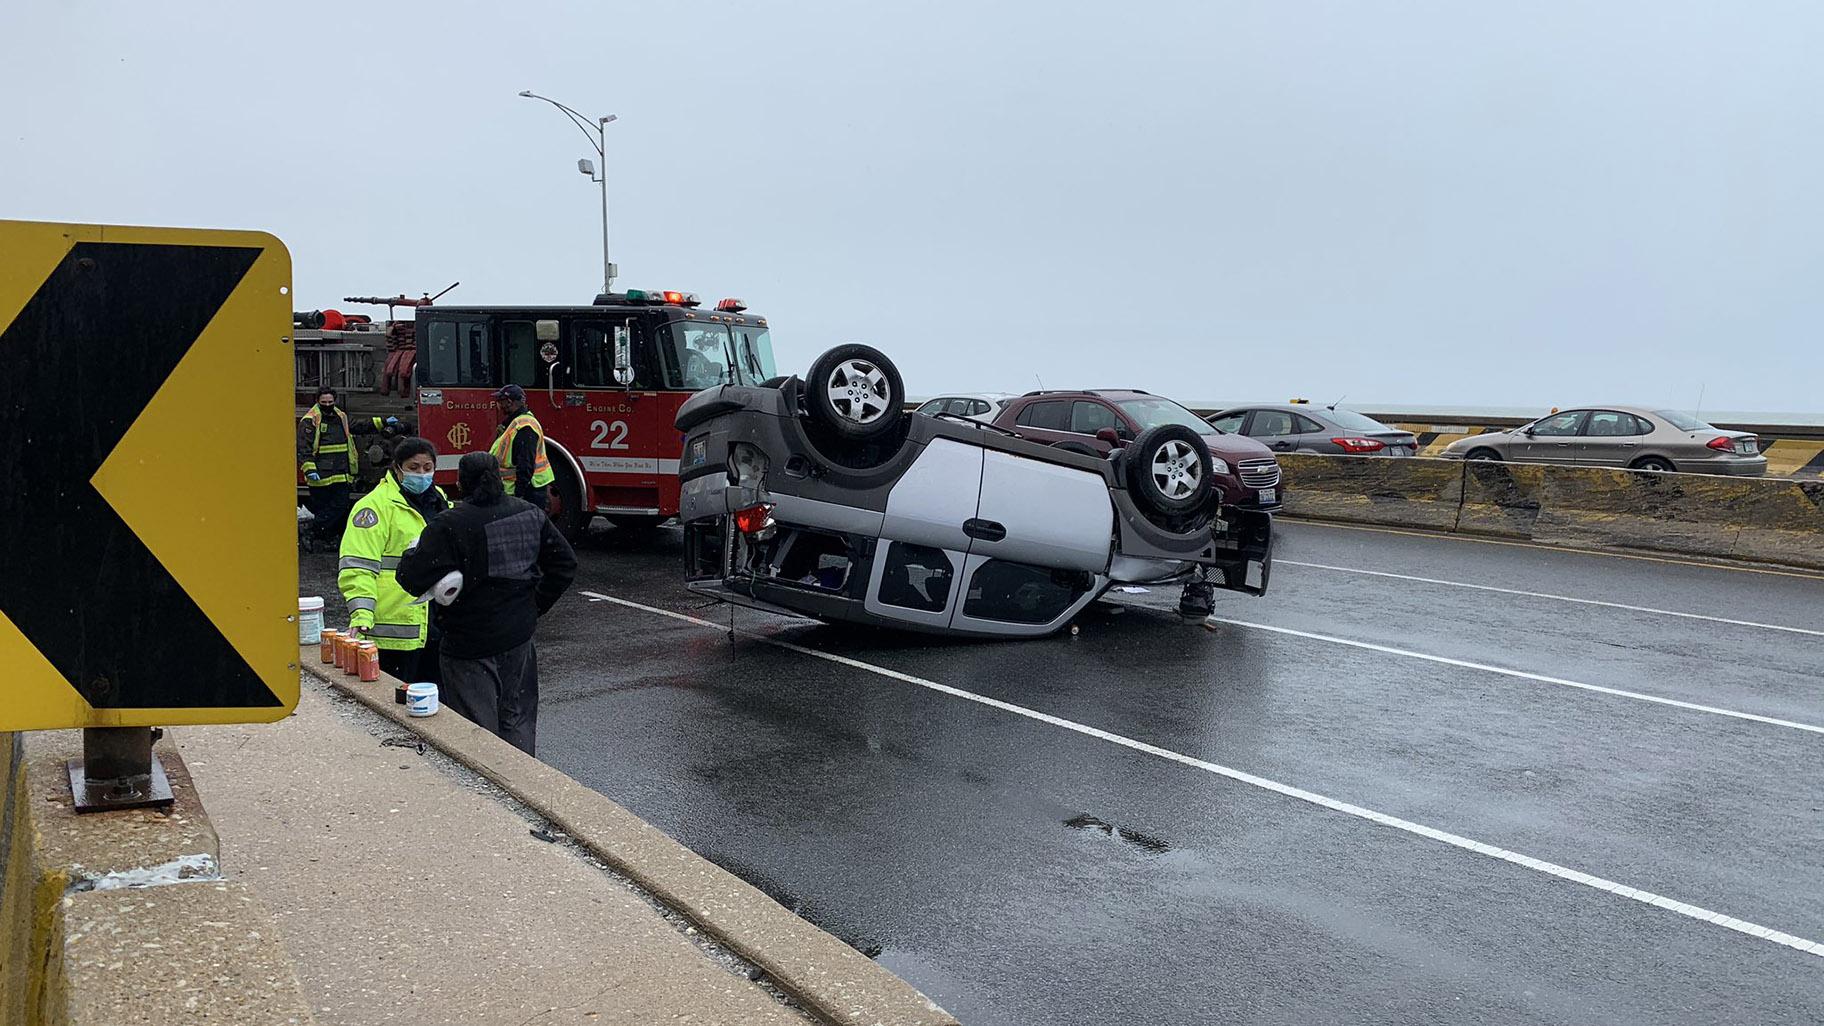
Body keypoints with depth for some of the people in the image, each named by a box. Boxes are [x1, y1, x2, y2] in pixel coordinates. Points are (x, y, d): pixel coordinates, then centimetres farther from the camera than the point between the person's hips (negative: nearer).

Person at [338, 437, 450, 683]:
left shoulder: (440, 503, 15)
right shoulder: (375, 505, -9)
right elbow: (357, 568, -17)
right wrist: (361, 616, -27)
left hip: (438, 629, 7)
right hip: (394, 633, -7)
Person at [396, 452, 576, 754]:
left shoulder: (450, 526, -18)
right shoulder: (530, 514, 1)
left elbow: (412, 578, -19)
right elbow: (565, 564, 6)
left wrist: (415, 549, 2)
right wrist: (533, 607, 11)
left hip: (470, 644, -5)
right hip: (519, 638, 5)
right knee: (518, 719, 19)